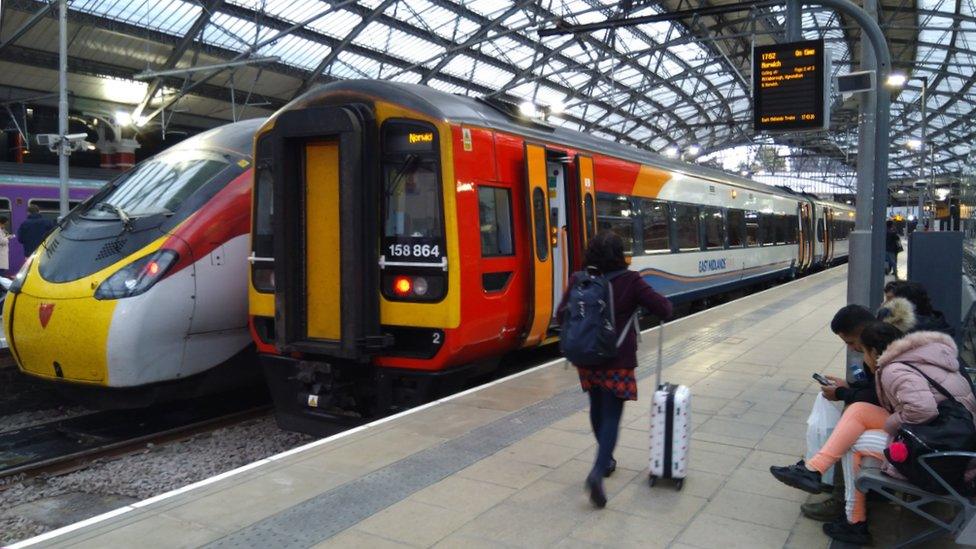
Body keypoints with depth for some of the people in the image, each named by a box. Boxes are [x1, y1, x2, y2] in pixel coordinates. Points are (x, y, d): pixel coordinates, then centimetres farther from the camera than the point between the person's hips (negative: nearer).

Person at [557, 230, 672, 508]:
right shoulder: (630, 281, -12)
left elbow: (561, 313, 3)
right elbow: (663, 309, -13)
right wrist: (664, 304, 10)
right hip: (618, 360, -4)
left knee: (597, 408, 22)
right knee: (612, 415, 0)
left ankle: (605, 460, 38)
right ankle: (597, 472, -17)